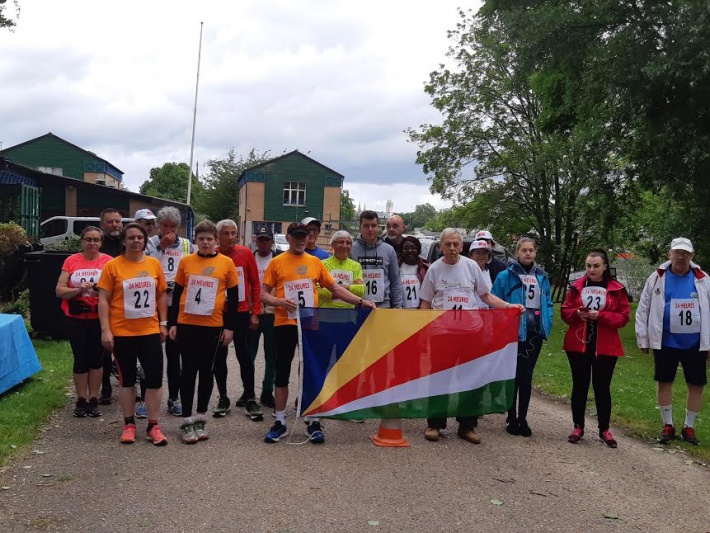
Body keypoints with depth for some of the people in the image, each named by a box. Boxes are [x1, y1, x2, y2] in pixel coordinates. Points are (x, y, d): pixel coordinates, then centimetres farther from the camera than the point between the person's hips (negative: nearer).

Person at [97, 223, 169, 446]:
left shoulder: (154, 264, 4)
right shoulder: (112, 266, -5)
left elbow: (162, 295, 11)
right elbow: (103, 300, -5)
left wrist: (163, 323, 6)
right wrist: (105, 330, -11)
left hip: (150, 331, 2)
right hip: (122, 332, -2)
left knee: (154, 378, 2)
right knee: (127, 379, 10)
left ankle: (153, 426, 12)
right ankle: (129, 424, 22)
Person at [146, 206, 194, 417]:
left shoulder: (187, 246, 7)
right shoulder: (150, 244, 0)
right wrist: (162, 246, -14)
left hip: (177, 307, 2)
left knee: (174, 354, 10)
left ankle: (174, 398, 19)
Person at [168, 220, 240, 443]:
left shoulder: (226, 263, 0)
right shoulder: (186, 261, 3)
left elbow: (233, 297, 3)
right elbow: (177, 293, 9)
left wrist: (230, 327, -2)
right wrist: (173, 323, 5)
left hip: (213, 326, 0)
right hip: (187, 324, 0)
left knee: (206, 371, 9)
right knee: (188, 371, 3)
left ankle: (200, 418, 20)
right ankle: (187, 421, 9)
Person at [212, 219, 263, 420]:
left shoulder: (246, 253, -2)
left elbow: (255, 284, 2)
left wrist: (255, 312, 0)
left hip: (241, 311, -1)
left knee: (243, 352, -1)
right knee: (219, 355, 8)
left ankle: (249, 398, 8)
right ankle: (223, 398, 19)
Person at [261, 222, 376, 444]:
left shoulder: (315, 262, 8)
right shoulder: (277, 262, 1)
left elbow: (335, 288, 11)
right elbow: (263, 295, 1)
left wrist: (360, 301, 2)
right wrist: (280, 301, -19)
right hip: (284, 324, -1)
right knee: (282, 373, 6)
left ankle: (313, 422, 14)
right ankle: (280, 422, 16)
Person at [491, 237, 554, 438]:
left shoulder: (541, 277, 10)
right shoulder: (506, 276, -6)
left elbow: (548, 303, 16)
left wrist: (547, 325, 2)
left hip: (535, 333, 5)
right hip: (514, 333, -4)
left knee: (527, 377, 11)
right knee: (514, 376, 2)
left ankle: (523, 418, 20)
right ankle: (511, 418, 13)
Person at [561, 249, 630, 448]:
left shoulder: (617, 289, -1)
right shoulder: (576, 286, 4)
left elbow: (623, 317, -4)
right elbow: (565, 311, 5)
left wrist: (600, 316, -18)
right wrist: (577, 314, -16)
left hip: (605, 347, -1)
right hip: (578, 344, 2)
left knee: (602, 387, 5)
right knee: (579, 385, 8)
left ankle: (604, 430, 17)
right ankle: (578, 427, 18)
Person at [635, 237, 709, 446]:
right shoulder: (657, 279, -2)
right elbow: (643, 310, 2)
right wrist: (643, 339, 1)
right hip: (666, 343, -1)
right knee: (664, 382, 7)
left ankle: (689, 427, 23)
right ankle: (667, 426, 24)